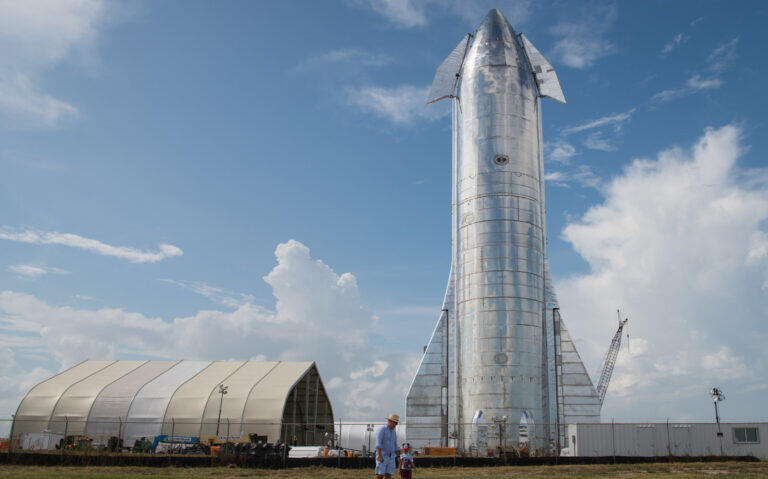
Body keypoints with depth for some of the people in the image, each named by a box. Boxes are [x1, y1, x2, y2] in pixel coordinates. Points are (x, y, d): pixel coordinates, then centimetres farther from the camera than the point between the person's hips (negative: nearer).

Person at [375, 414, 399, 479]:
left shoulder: (394, 432, 14)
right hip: (382, 457, -7)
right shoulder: (382, 429, -12)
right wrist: (379, 456, -31)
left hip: (391, 457, 7)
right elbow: (378, 444, -22)